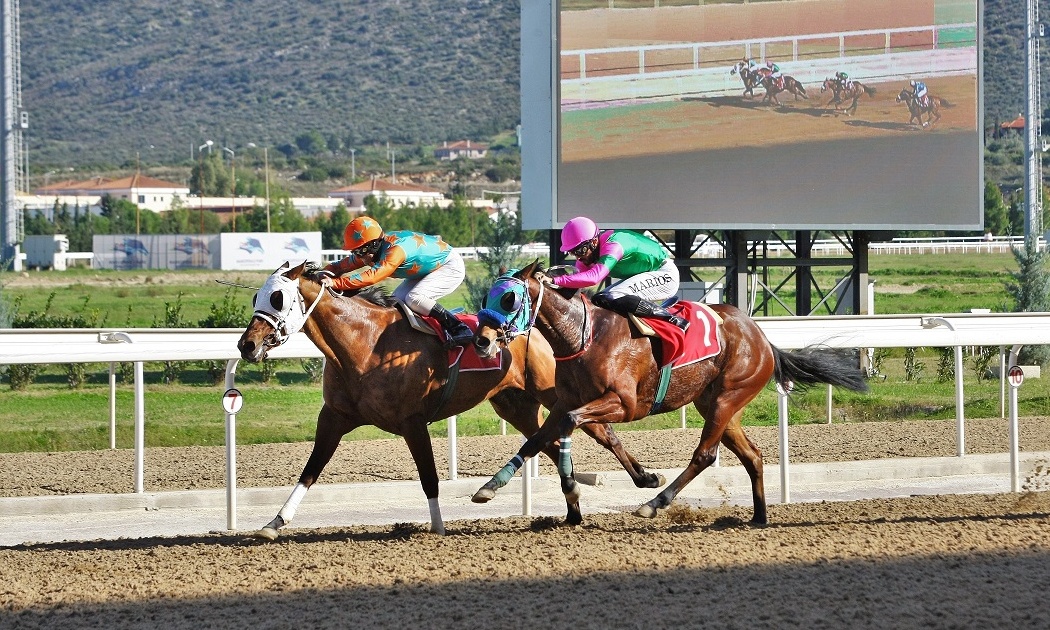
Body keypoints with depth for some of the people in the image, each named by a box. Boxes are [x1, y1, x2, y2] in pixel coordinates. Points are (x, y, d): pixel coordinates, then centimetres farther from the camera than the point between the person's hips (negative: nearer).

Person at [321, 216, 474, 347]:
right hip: (426, 270, 10)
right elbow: (341, 265, -3)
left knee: (414, 299, -26)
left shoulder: (396, 250, -36)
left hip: (451, 267, -10)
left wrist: (335, 282, -52)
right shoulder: (368, 252, -8)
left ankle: (461, 330, -20)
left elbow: (371, 276, -47)